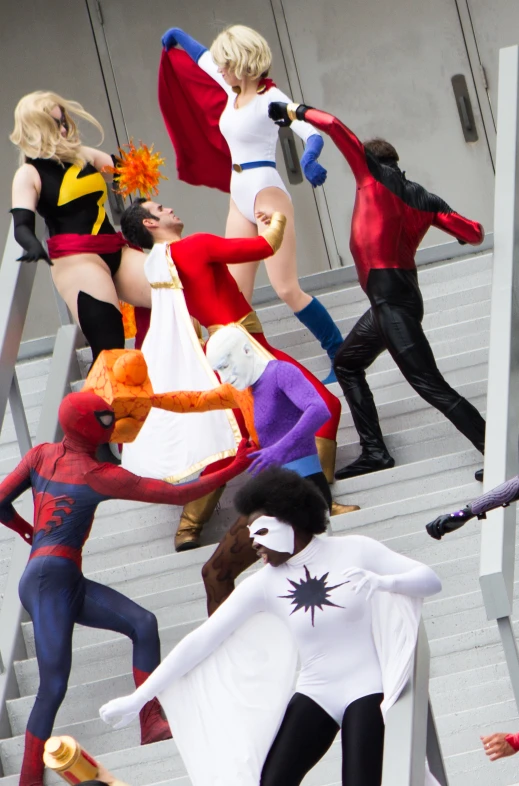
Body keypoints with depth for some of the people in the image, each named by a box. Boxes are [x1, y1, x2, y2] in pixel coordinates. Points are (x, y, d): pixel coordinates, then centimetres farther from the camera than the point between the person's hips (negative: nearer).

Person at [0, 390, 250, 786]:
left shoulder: (40, 455, 9)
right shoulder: (98, 475, -10)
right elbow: (176, 494, -9)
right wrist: (234, 469, -3)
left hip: (68, 582, 9)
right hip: (49, 579, -9)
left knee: (142, 623, 1)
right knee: (53, 686, -9)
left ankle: (151, 722, -3)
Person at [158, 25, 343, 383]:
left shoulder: (270, 97, -11)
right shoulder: (233, 90, 11)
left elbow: (312, 134, -24)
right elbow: (204, 60, 31)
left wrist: (308, 160, -43)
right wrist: (179, 37, 38)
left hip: (267, 194, -8)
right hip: (241, 198, 8)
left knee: (287, 288, -14)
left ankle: (343, 357, -6)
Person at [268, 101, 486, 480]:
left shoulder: (374, 175, 0)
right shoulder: (423, 198, 13)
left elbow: (334, 126, -3)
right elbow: (474, 234, 8)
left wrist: (297, 111, 13)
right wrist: (457, 226, 31)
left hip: (390, 296, -9)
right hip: (403, 294, 9)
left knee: (430, 384, -12)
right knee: (347, 363, 23)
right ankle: (374, 452, 21)